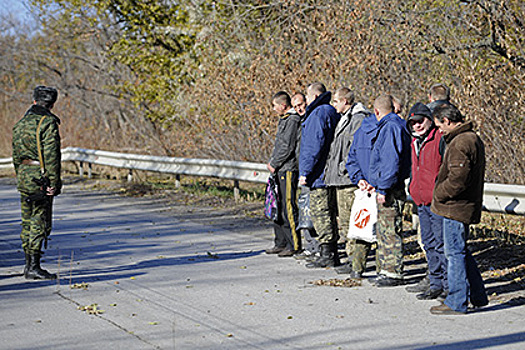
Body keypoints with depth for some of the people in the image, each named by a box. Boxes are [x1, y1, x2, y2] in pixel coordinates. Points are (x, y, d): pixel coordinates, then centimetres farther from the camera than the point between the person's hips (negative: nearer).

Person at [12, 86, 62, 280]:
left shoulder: (20, 123, 14)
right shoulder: (48, 122, -11)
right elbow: (51, 155, -16)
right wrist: (54, 183, -14)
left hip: (23, 176, 8)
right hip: (40, 177, -8)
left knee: (28, 222, 14)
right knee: (40, 223, -5)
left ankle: (28, 265, 19)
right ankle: (33, 267, -8)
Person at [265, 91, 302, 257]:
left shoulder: (292, 121, -13)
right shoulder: (284, 119, 18)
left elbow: (287, 147, -18)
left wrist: (274, 164, -11)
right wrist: (272, 162, 13)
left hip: (288, 170, -10)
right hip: (280, 170, 10)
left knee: (288, 208, -9)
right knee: (278, 208, 12)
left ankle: (294, 245, -5)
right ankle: (281, 243, 18)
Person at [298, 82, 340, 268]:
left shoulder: (318, 114, -13)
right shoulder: (331, 112, 17)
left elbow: (315, 146, -19)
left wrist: (305, 172, -16)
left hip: (319, 175, -10)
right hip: (329, 174, 10)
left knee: (320, 213, -7)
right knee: (328, 214, 12)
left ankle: (328, 255, -8)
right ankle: (331, 254, 16)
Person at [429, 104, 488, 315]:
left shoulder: (460, 143, -19)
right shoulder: (473, 138, 15)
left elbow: (458, 179, -26)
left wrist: (439, 195, -12)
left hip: (456, 209, -10)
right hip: (466, 207, 10)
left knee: (455, 253, -3)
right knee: (461, 251, 19)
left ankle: (456, 303, 3)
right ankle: (478, 296, 26)